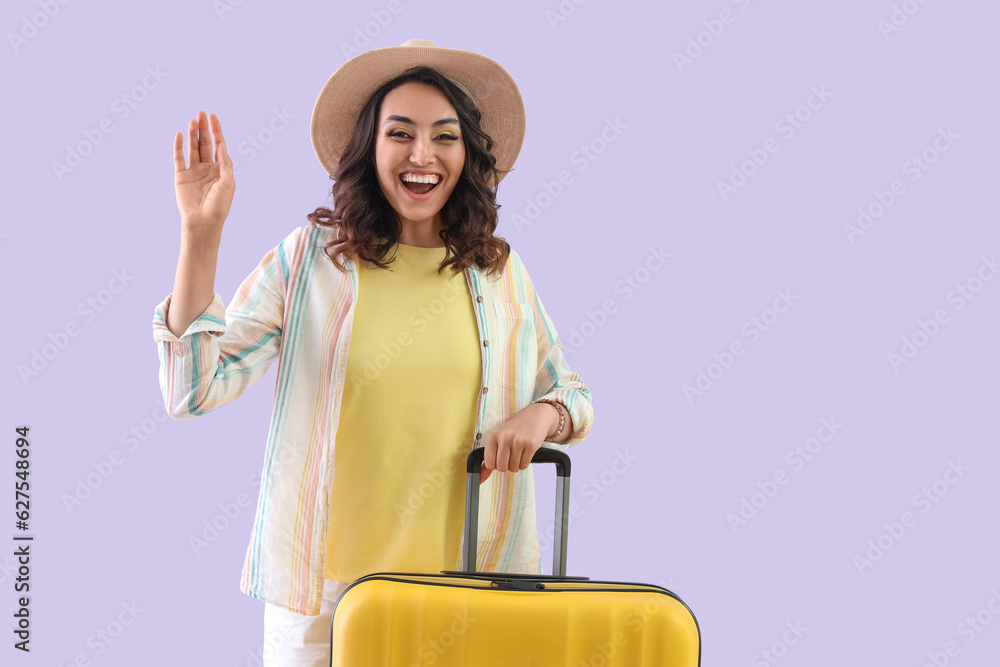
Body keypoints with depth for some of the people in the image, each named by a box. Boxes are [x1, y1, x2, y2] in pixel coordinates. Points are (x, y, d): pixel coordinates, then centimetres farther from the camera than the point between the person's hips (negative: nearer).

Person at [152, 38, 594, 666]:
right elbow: (195, 390, -10)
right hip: (325, 586, -2)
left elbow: (573, 394, 15)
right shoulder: (310, 257, -4)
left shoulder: (500, 272, 4)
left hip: (466, 585, 2)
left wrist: (541, 414, -9)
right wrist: (201, 234, -18)